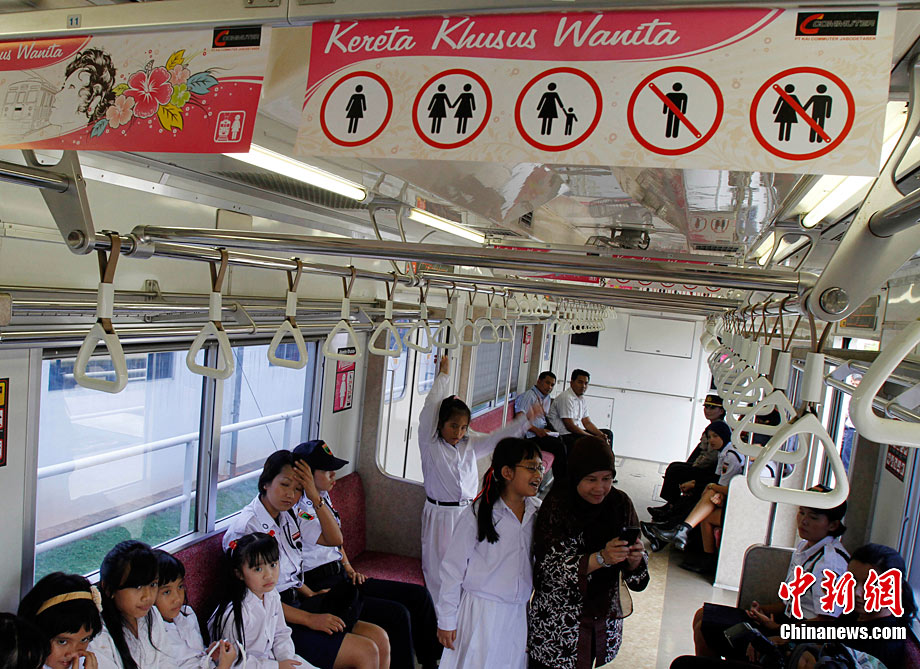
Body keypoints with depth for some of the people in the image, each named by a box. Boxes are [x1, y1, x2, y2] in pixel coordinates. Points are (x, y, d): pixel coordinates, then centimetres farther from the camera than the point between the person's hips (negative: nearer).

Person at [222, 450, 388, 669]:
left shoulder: (289, 516, 8)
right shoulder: (244, 528, -16)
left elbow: (334, 539, 9)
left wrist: (315, 497, -5)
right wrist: (310, 619, -18)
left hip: (296, 604, 8)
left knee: (380, 638, -6)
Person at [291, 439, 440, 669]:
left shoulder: (322, 497, 11)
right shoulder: (297, 509, -17)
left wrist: (349, 569, 10)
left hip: (342, 577, 9)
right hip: (323, 587, -9)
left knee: (418, 595, 0)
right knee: (397, 614, -23)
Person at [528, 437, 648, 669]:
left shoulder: (620, 504, -4)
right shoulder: (557, 506, -16)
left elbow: (635, 573, 2)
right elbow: (550, 568, -19)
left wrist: (635, 559, -21)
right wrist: (600, 558, -30)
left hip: (605, 620, 4)